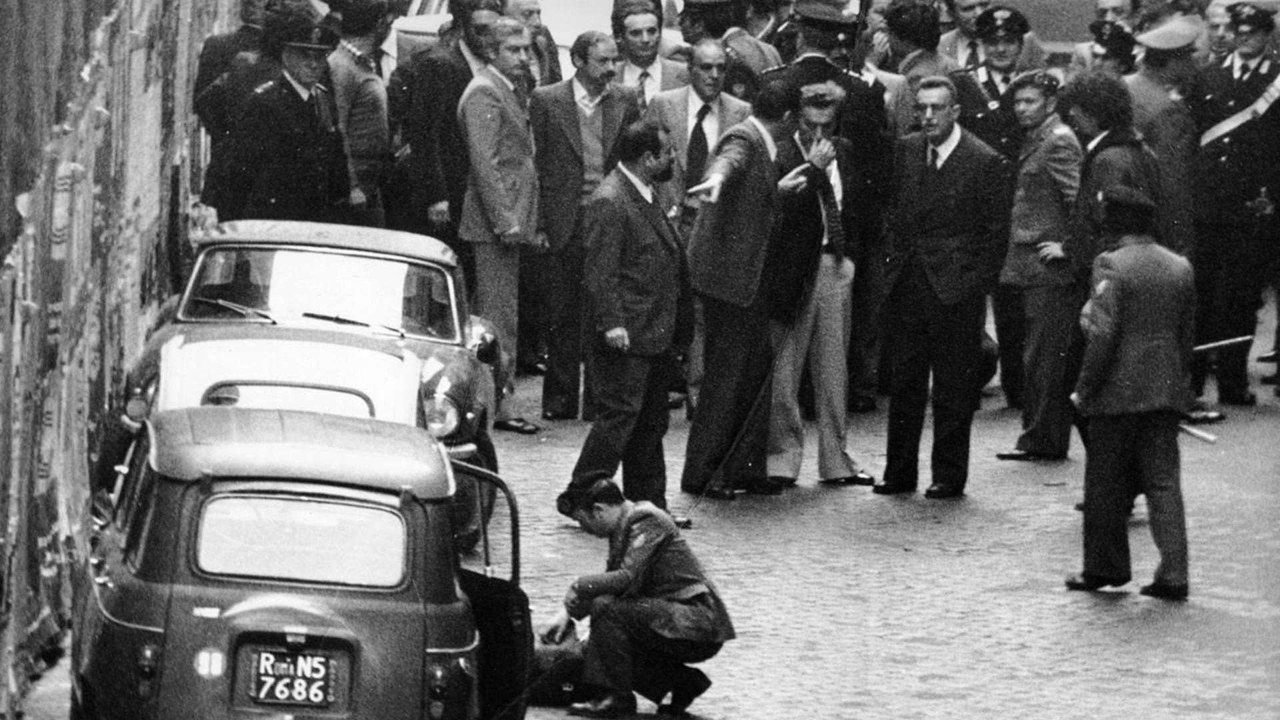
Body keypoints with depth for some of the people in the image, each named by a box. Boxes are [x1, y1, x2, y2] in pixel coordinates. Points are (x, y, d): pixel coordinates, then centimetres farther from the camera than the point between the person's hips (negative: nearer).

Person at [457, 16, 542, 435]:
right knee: (499, 318, -9)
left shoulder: (510, 90, 17)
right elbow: (484, 163, -19)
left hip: (510, 220, 10)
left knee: (503, 318, 12)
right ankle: (496, 406, -8)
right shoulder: (484, 93, -13)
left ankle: (492, 402, 17)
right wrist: (505, 221, -22)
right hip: (496, 221, -10)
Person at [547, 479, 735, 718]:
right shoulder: (624, 526, 15)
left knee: (605, 608, -22)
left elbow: (628, 578, -25)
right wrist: (567, 613, 14)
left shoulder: (646, 521, -14)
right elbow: (612, 580, 23)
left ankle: (617, 698, -13)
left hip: (699, 627, -10)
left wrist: (579, 586, -13)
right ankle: (684, 682, 14)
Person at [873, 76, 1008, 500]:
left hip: (955, 290, -5)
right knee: (904, 383, 9)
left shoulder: (986, 163, -8)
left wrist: (975, 286, -9)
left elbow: (995, 233, -5)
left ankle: (949, 476, 9)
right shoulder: (907, 151, 9)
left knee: (953, 389, 1)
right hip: (907, 286, 5)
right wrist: (894, 263, 8)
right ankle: (900, 473, 15)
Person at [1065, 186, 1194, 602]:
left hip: (1117, 394, -5)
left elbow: (1102, 336, -17)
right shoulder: (1179, 268, 6)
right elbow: (1186, 334, 11)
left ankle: (1105, 568, 16)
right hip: (1166, 392, 5)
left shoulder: (1111, 267, -13)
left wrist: (1085, 389, -9)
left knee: (1106, 485, 8)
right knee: (1163, 482, 6)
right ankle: (1173, 575, 1)